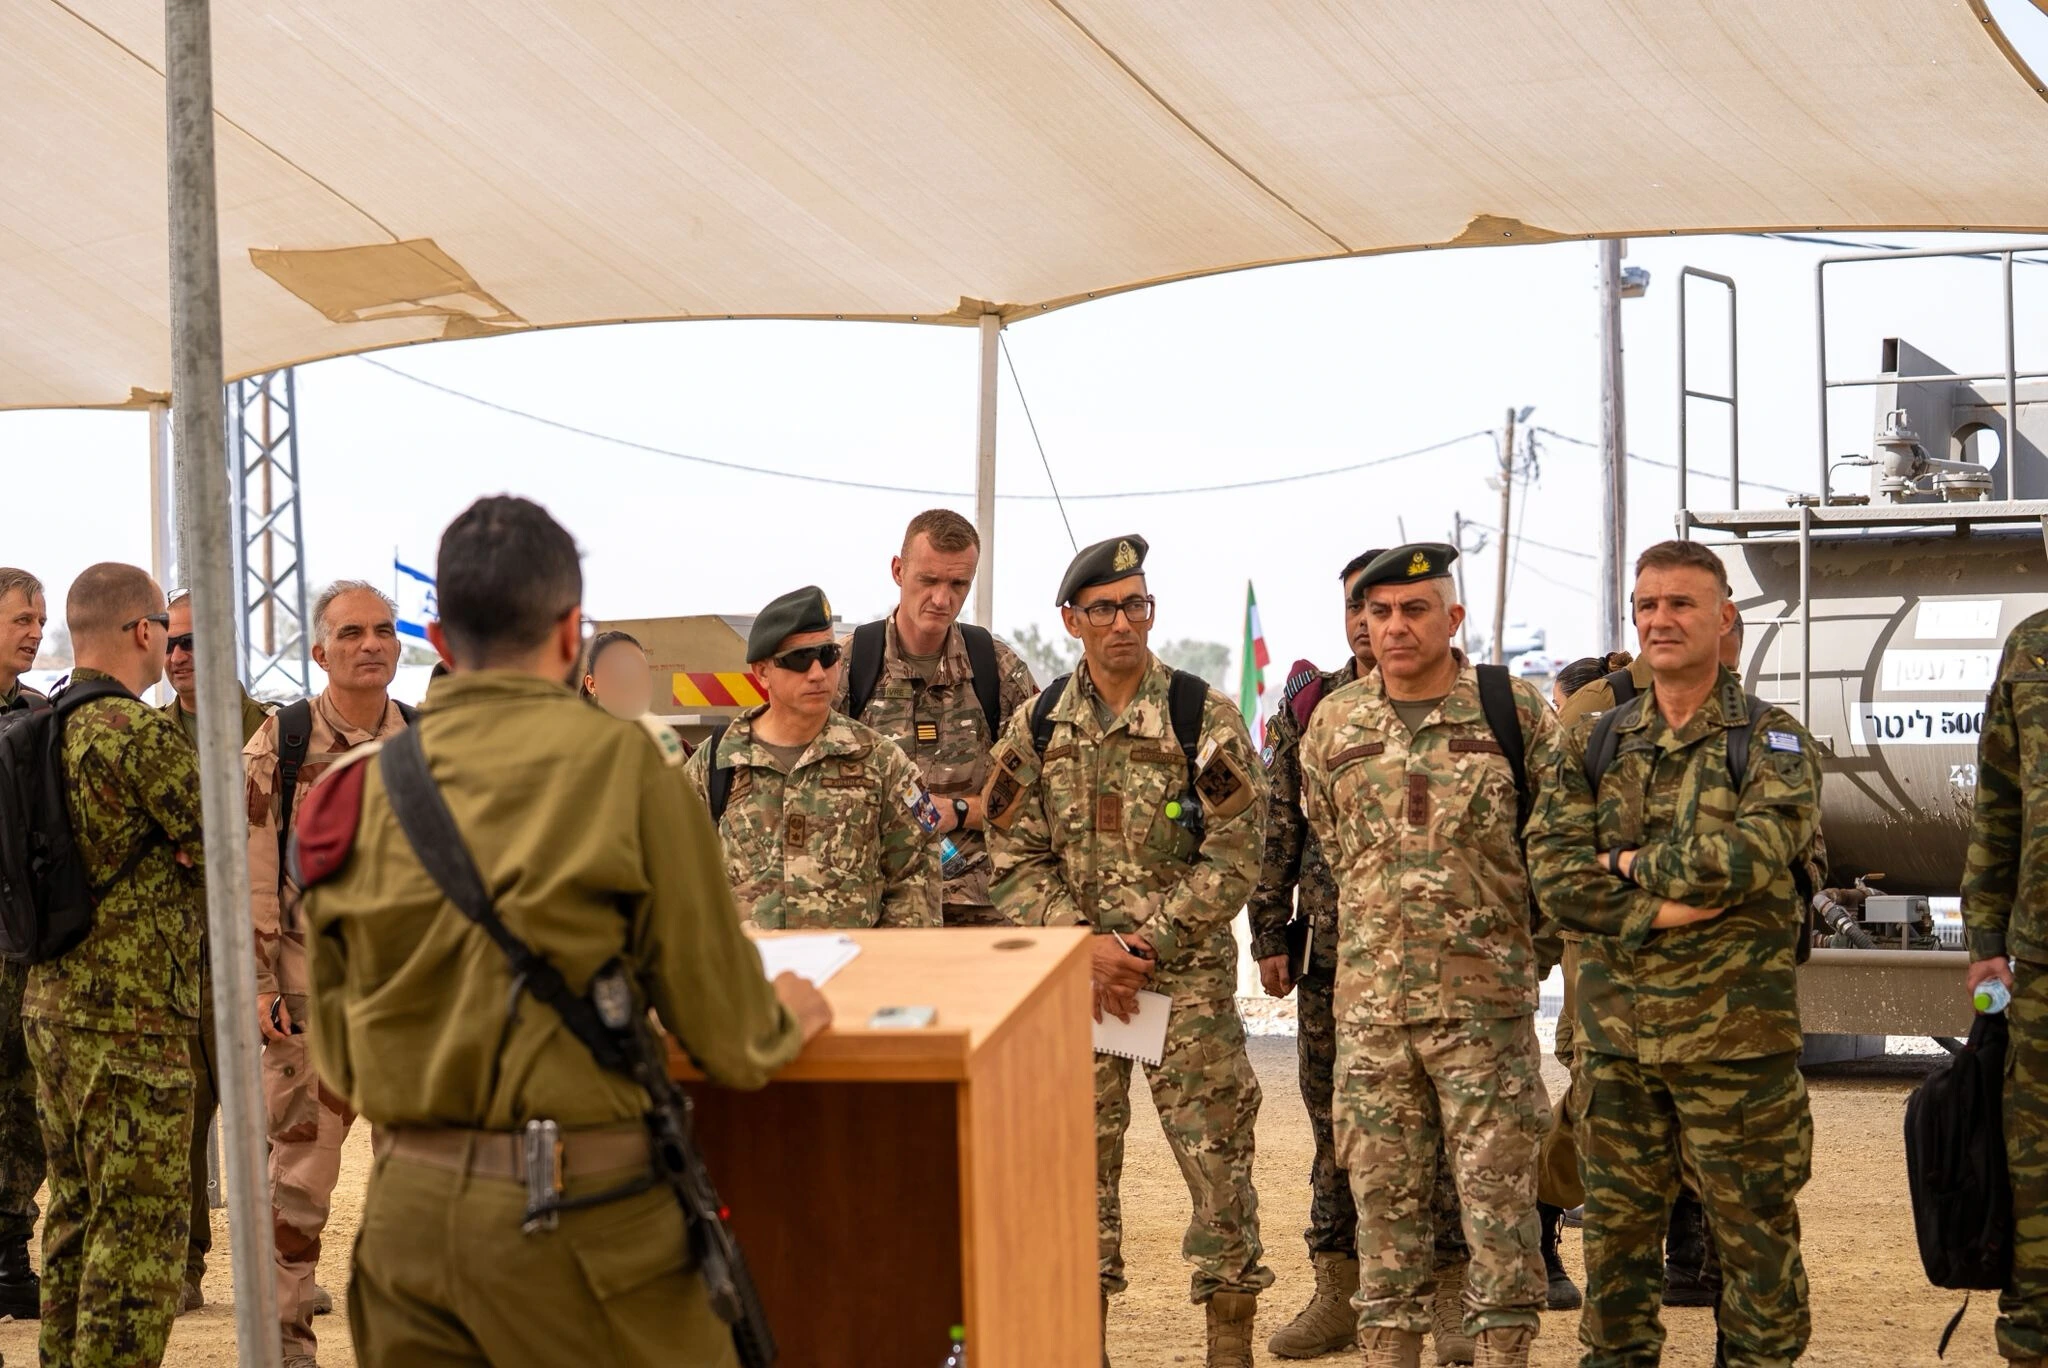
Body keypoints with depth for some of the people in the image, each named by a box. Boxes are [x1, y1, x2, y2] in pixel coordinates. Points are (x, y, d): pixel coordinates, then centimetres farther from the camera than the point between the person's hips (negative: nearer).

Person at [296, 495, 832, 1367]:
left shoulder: (359, 788, 6)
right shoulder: (621, 763, -8)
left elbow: (338, 1063, 12)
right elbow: (720, 1023, -3)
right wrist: (785, 1020, 18)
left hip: (403, 1206, 5)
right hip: (572, 1208, -5)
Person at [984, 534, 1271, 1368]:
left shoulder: (1202, 716, -5)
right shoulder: (1037, 727, 5)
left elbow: (1235, 855, -8)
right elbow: (1015, 858, 3)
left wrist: (1146, 943, -12)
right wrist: (1084, 945, -10)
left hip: (1188, 975, -3)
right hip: (1072, 977, 3)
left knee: (1216, 1158, -2)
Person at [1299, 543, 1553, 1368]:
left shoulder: (1516, 712, -3)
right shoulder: (1333, 724, 7)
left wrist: (1520, 942, 10)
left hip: (1486, 1001, -3)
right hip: (1370, 1000, 3)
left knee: (1498, 1195, -1)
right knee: (1383, 1196, 8)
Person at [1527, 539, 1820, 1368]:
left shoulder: (1774, 745, 0)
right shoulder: (1586, 749, 9)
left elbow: (1752, 853, -19)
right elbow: (1555, 877, -4)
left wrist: (1633, 864, -9)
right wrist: (1658, 912, -16)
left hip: (1735, 1035, -3)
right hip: (1616, 1034, 3)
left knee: (1754, 1237, 4)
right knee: (1617, 1235, 12)